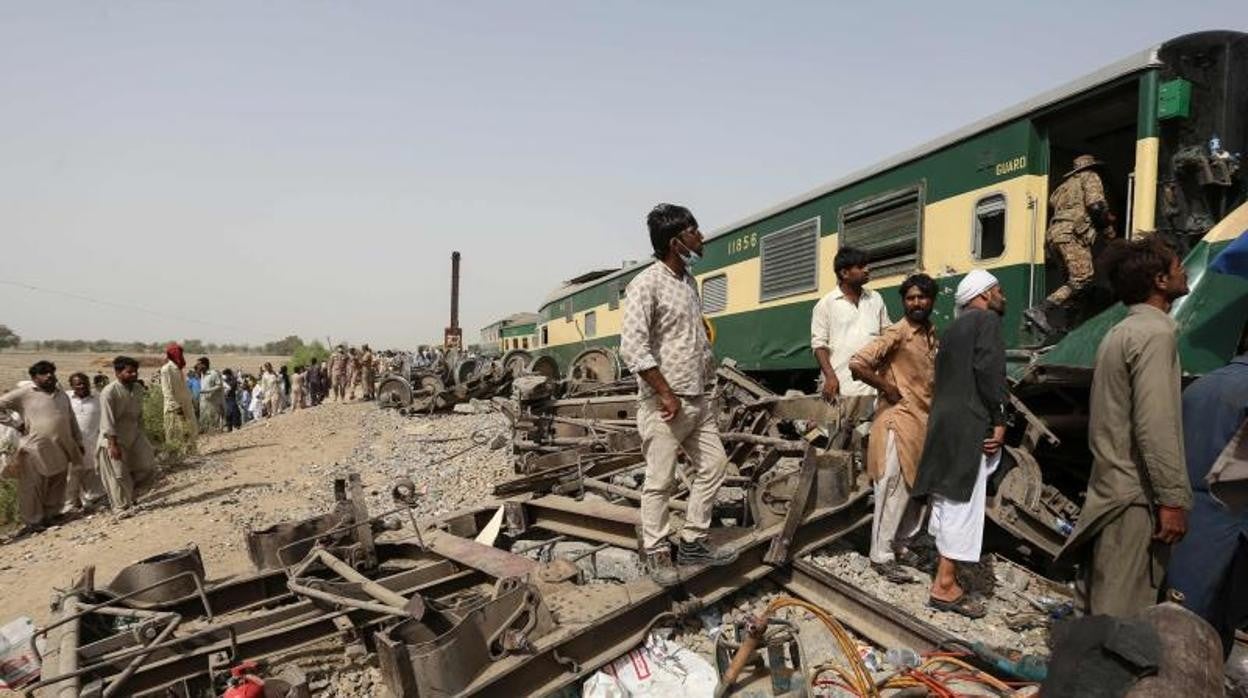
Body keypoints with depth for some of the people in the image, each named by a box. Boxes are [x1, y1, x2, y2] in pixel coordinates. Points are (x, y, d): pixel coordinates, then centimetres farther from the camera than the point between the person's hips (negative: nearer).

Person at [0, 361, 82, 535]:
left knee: (57, 486, 11)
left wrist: (79, 443, 16)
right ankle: (32, 521, 11)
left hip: (61, 449, 5)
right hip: (36, 450, -5)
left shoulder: (62, 396, 14)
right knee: (32, 488, 0)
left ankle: (49, 517, 23)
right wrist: (15, 424, -9)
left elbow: (72, 422, 18)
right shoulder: (24, 393, -4)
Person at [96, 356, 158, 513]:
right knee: (119, 476, 2)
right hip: (114, 439, -6)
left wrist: (142, 436, 13)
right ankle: (121, 507, 17)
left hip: (134, 436, 6)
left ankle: (129, 494, 27)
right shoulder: (109, 392, -19)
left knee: (147, 468, 5)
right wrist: (113, 445, -22)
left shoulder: (138, 389, 1)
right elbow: (108, 421, -20)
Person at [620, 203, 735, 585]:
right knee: (660, 481, 1)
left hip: (698, 399, 9)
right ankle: (657, 553, 16)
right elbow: (633, 346, -22)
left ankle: (693, 542, 25)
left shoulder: (688, 281, 13)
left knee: (713, 464, 13)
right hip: (664, 403, -9)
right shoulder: (646, 284, -14)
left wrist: (708, 381, 15)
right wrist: (666, 394, -21)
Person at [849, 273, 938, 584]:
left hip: (924, 421, 8)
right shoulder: (896, 333, -13)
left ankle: (899, 544, 29)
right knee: (893, 491, -5)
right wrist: (887, 389, -15)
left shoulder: (932, 335, 12)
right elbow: (857, 363, -24)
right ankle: (881, 556, 4)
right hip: (898, 421, -8)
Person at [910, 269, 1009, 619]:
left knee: (947, 499, 11)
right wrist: (999, 419, -11)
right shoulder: (987, 319, -2)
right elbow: (989, 369, -16)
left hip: (943, 422, 9)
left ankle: (944, 579, 18)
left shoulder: (954, 326, 23)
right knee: (962, 503, -7)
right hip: (969, 424, -9)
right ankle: (945, 585, -5)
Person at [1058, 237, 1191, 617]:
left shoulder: (1121, 332, 16)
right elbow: (1155, 425, -20)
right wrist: (1173, 498, -16)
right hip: (1137, 493, -10)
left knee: (1103, 605, 15)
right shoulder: (1154, 333, -13)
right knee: (1122, 614, -4)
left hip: (1112, 486, 10)